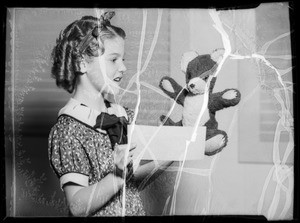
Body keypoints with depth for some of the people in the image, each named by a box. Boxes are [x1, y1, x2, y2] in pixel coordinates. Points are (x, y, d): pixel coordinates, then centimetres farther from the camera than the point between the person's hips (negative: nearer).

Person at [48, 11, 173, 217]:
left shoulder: (124, 116, -3)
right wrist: (119, 174, -33)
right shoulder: (68, 130, -20)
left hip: (136, 210, 6)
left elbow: (130, 183, 4)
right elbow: (78, 207, -22)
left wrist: (161, 162, -8)